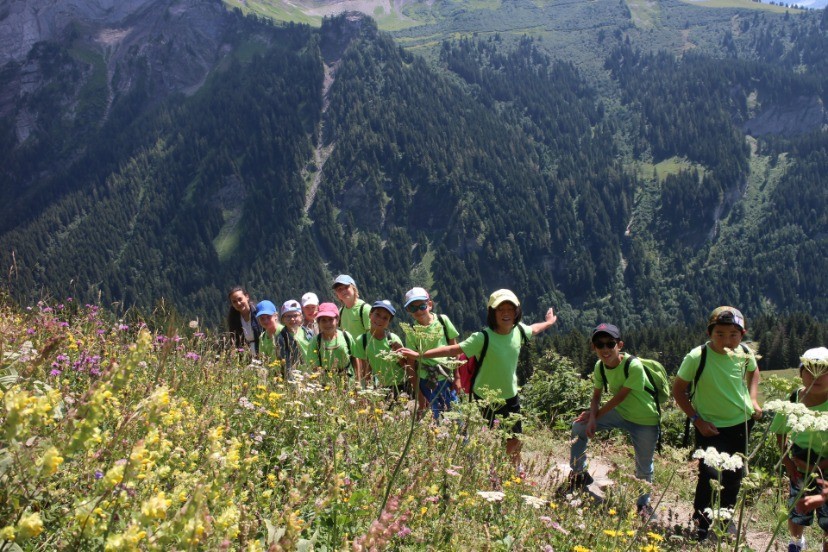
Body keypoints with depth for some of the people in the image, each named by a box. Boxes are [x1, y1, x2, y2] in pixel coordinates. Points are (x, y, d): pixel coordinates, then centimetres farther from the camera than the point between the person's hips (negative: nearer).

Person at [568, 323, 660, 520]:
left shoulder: (634, 365, -30)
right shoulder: (600, 366, -11)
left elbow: (620, 396, -24)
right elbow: (596, 396, -3)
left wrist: (596, 414, -15)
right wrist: (592, 418, -21)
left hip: (645, 420, -6)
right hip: (619, 413, 6)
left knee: (643, 466, 5)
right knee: (579, 426, -1)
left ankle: (644, 504, 31)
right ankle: (579, 474, 18)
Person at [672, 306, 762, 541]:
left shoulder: (745, 353, -10)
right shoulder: (697, 357, -24)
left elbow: (753, 372, 15)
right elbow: (678, 390, -12)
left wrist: (753, 399, 2)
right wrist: (696, 420, -15)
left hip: (742, 422, 5)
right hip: (710, 427, -5)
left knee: (735, 475, 17)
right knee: (711, 475, -11)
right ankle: (700, 522, 13)